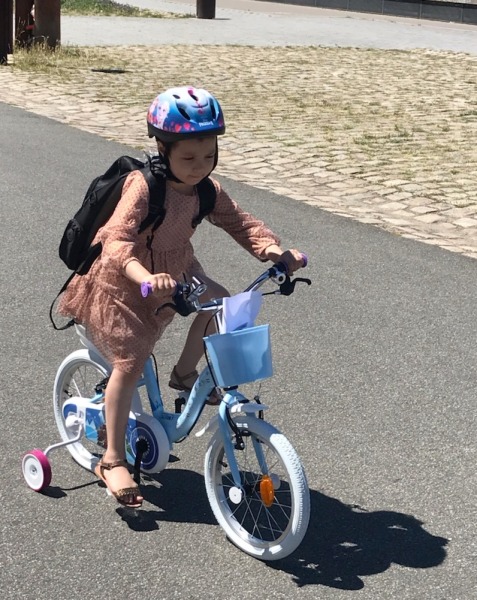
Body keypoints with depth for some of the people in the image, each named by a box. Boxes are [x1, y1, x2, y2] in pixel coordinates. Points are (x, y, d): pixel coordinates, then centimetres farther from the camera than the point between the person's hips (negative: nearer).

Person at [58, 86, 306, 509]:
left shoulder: (206, 191, -10)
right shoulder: (143, 186, -30)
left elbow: (240, 223, -8)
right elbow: (118, 240, -39)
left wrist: (273, 249, -28)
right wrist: (146, 278, -58)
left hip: (173, 270, 6)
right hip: (120, 283, -6)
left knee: (221, 303, -15)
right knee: (130, 362, -10)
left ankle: (185, 373, 9)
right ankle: (113, 460, 1)